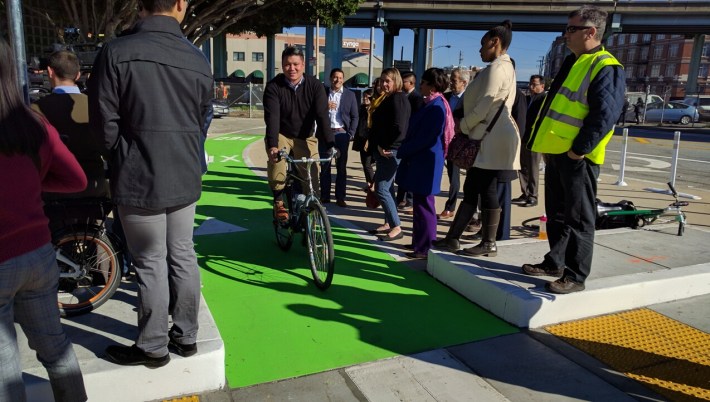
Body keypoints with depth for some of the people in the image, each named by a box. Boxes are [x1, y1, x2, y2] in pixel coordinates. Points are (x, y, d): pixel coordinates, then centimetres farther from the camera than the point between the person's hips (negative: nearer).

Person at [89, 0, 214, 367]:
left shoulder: (117, 52, -13)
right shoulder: (198, 60, -1)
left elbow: (104, 123, -8)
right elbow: (202, 122, 7)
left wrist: (125, 157, 10)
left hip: (139, 179, -4)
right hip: (185, 178, 4)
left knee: (151, 265, 6)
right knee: (183, 257, 15)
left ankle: (153, 347, 23)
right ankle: (185, 336, 29)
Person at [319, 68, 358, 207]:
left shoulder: (350, 95, 6)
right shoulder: (323, 92, 7)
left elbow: (355, 117, 5)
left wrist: (351, 134, -3)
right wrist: (325, 106, -13)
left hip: (341, 133, -1)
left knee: (341, 167, 2)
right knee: (324, 166, 4)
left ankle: (340, 197, 6)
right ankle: (324, 196, 12)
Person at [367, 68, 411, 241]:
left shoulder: (398, 99, -13)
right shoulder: (386, 98, 17)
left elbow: (399, 128, -23)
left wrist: (385, 147, -16)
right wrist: (378, 147, 10)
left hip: (390, 152, -10)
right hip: (383, 150, 10)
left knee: (381, 189, -11)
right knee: (387, 188, 14)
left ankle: (396, 228, -5)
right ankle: (388, 223, 22)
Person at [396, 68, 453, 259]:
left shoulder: (436, 107, -17)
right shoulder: (431, 104, 13)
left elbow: (425, 138, -20)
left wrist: (402, 151, -11)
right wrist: (405, 149, 9)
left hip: (425, 162, -10)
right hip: (420, 161, 10)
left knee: (423, 204, -3)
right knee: (420, 203, 15)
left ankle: (424, 248, 6)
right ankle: (420, 241, 26)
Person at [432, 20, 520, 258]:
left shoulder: (496, 67, -11)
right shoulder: (504, 66, 22)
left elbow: (485, 104, -17)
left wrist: (464, 125, -4)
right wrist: (469, 128, 14)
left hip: (492, 139, -10)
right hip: (489, 138, 10)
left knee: (487, 192, -3)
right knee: (471, 190, 9)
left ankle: (488, 244, 6)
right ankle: (452, 239, 14)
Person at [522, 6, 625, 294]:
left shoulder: (606, 68, -12)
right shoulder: (572, 62, 17)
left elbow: (604, 116, -20)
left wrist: (577, 150, -19)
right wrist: (547, 144, 14)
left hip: (577, 157, -9)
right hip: (556, 153, 9)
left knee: (578, 218, 0)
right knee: (556, 213, 17)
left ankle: (576, 276, 9)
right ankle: (554, 262, 30)